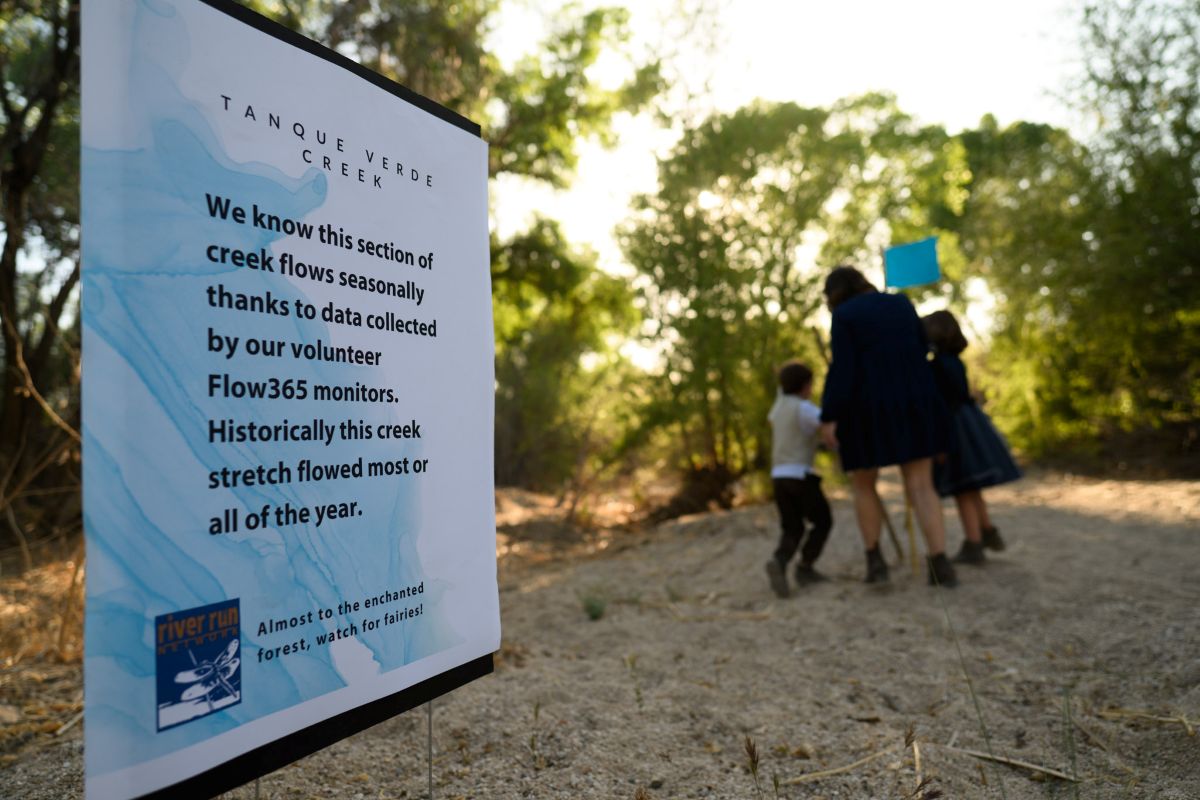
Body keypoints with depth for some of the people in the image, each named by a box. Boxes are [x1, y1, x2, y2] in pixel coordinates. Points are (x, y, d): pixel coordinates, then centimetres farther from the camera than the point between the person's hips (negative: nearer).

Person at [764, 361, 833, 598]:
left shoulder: (779, 406, 15)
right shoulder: (803, 408, -9)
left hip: (778, 476, 7)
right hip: (800, 475, -7)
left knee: (792, 529, 8)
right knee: (823, 521, 11)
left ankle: (779, 562, -19)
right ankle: (805, 567, 4)